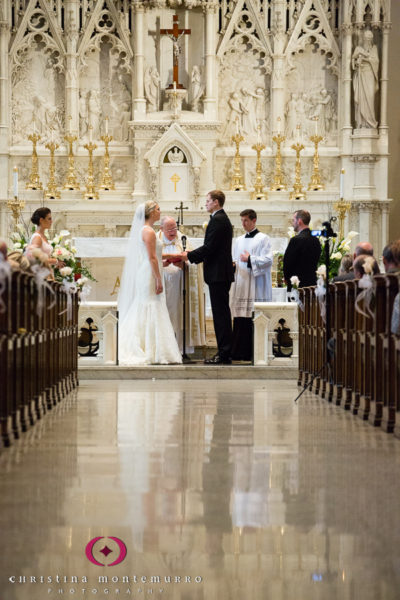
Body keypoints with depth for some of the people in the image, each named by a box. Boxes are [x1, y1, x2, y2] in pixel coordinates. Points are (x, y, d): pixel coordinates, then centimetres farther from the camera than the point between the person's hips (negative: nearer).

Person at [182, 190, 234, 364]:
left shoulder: (218, 220, -14)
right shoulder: (223, 219, 18)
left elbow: (209, 247, -19)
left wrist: (189, 255, -8)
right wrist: (192, 254, 13)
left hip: (218, 274, -11)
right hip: (222, 273, 11)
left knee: (220, 313, -9)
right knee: (221, 313, 11)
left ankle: (224, 354, -9)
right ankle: (224, 352, 14)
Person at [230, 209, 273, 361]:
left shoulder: (263, 239, 0)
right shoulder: (239, 240, 19)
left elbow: (268, 260, -9)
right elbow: (234, 259, 23)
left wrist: (250, 260, -15)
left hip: (256, 285, -6)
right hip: (240, 285, 6)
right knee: (240, 319, 0)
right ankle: (240, 352, 2)